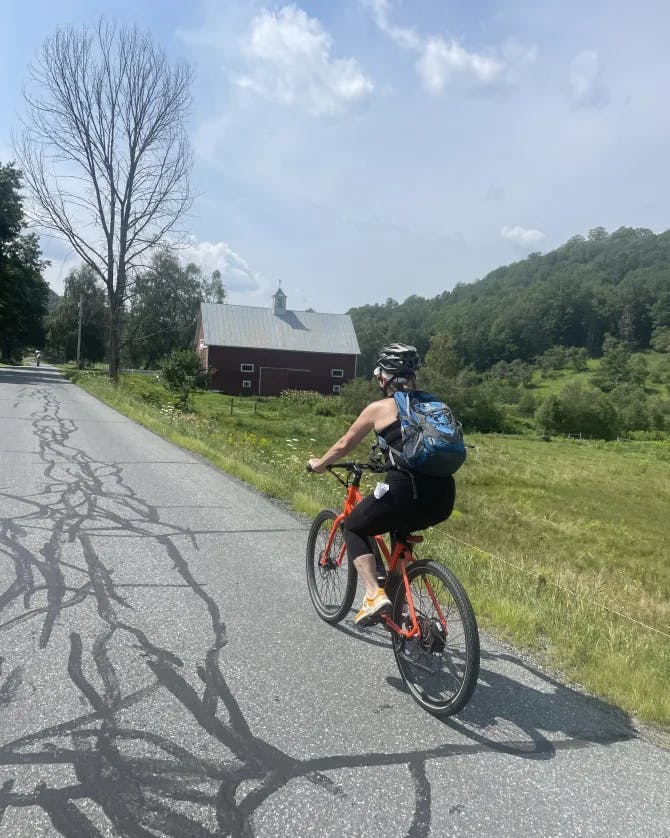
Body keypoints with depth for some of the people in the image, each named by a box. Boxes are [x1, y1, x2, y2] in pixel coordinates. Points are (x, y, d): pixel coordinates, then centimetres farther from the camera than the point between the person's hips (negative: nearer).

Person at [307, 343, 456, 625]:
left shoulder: (380, 408, 4)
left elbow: (343, 446, 14)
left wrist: (318, 464, 32)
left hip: (406, 493, -6)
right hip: (443, 499, 6)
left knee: (354, 528, 19)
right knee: (400, 529, 35)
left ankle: (374, 596, 1)